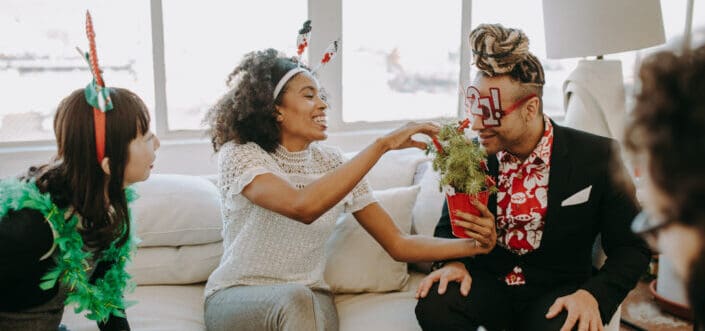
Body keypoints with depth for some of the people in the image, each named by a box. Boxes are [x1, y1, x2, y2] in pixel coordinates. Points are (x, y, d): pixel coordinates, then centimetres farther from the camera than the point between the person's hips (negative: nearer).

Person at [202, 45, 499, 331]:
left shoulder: (332, 163, 0)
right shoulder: (239, 155, -14)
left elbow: (398, 245, -2)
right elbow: (302, 207, -35)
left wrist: (474, 245, -18)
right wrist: (382, 144, -31)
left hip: (310, 298, 4)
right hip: (235, 298, -4)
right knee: (295, 298, -35)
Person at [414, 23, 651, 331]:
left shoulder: (598, 157, -11)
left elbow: (631, 247, -4)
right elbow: (449, 225, 10)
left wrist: (593, 295, -22)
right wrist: (452, 262, -12)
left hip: (556, 293, -3)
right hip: (489, 285, 4)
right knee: (433, 305, -27)